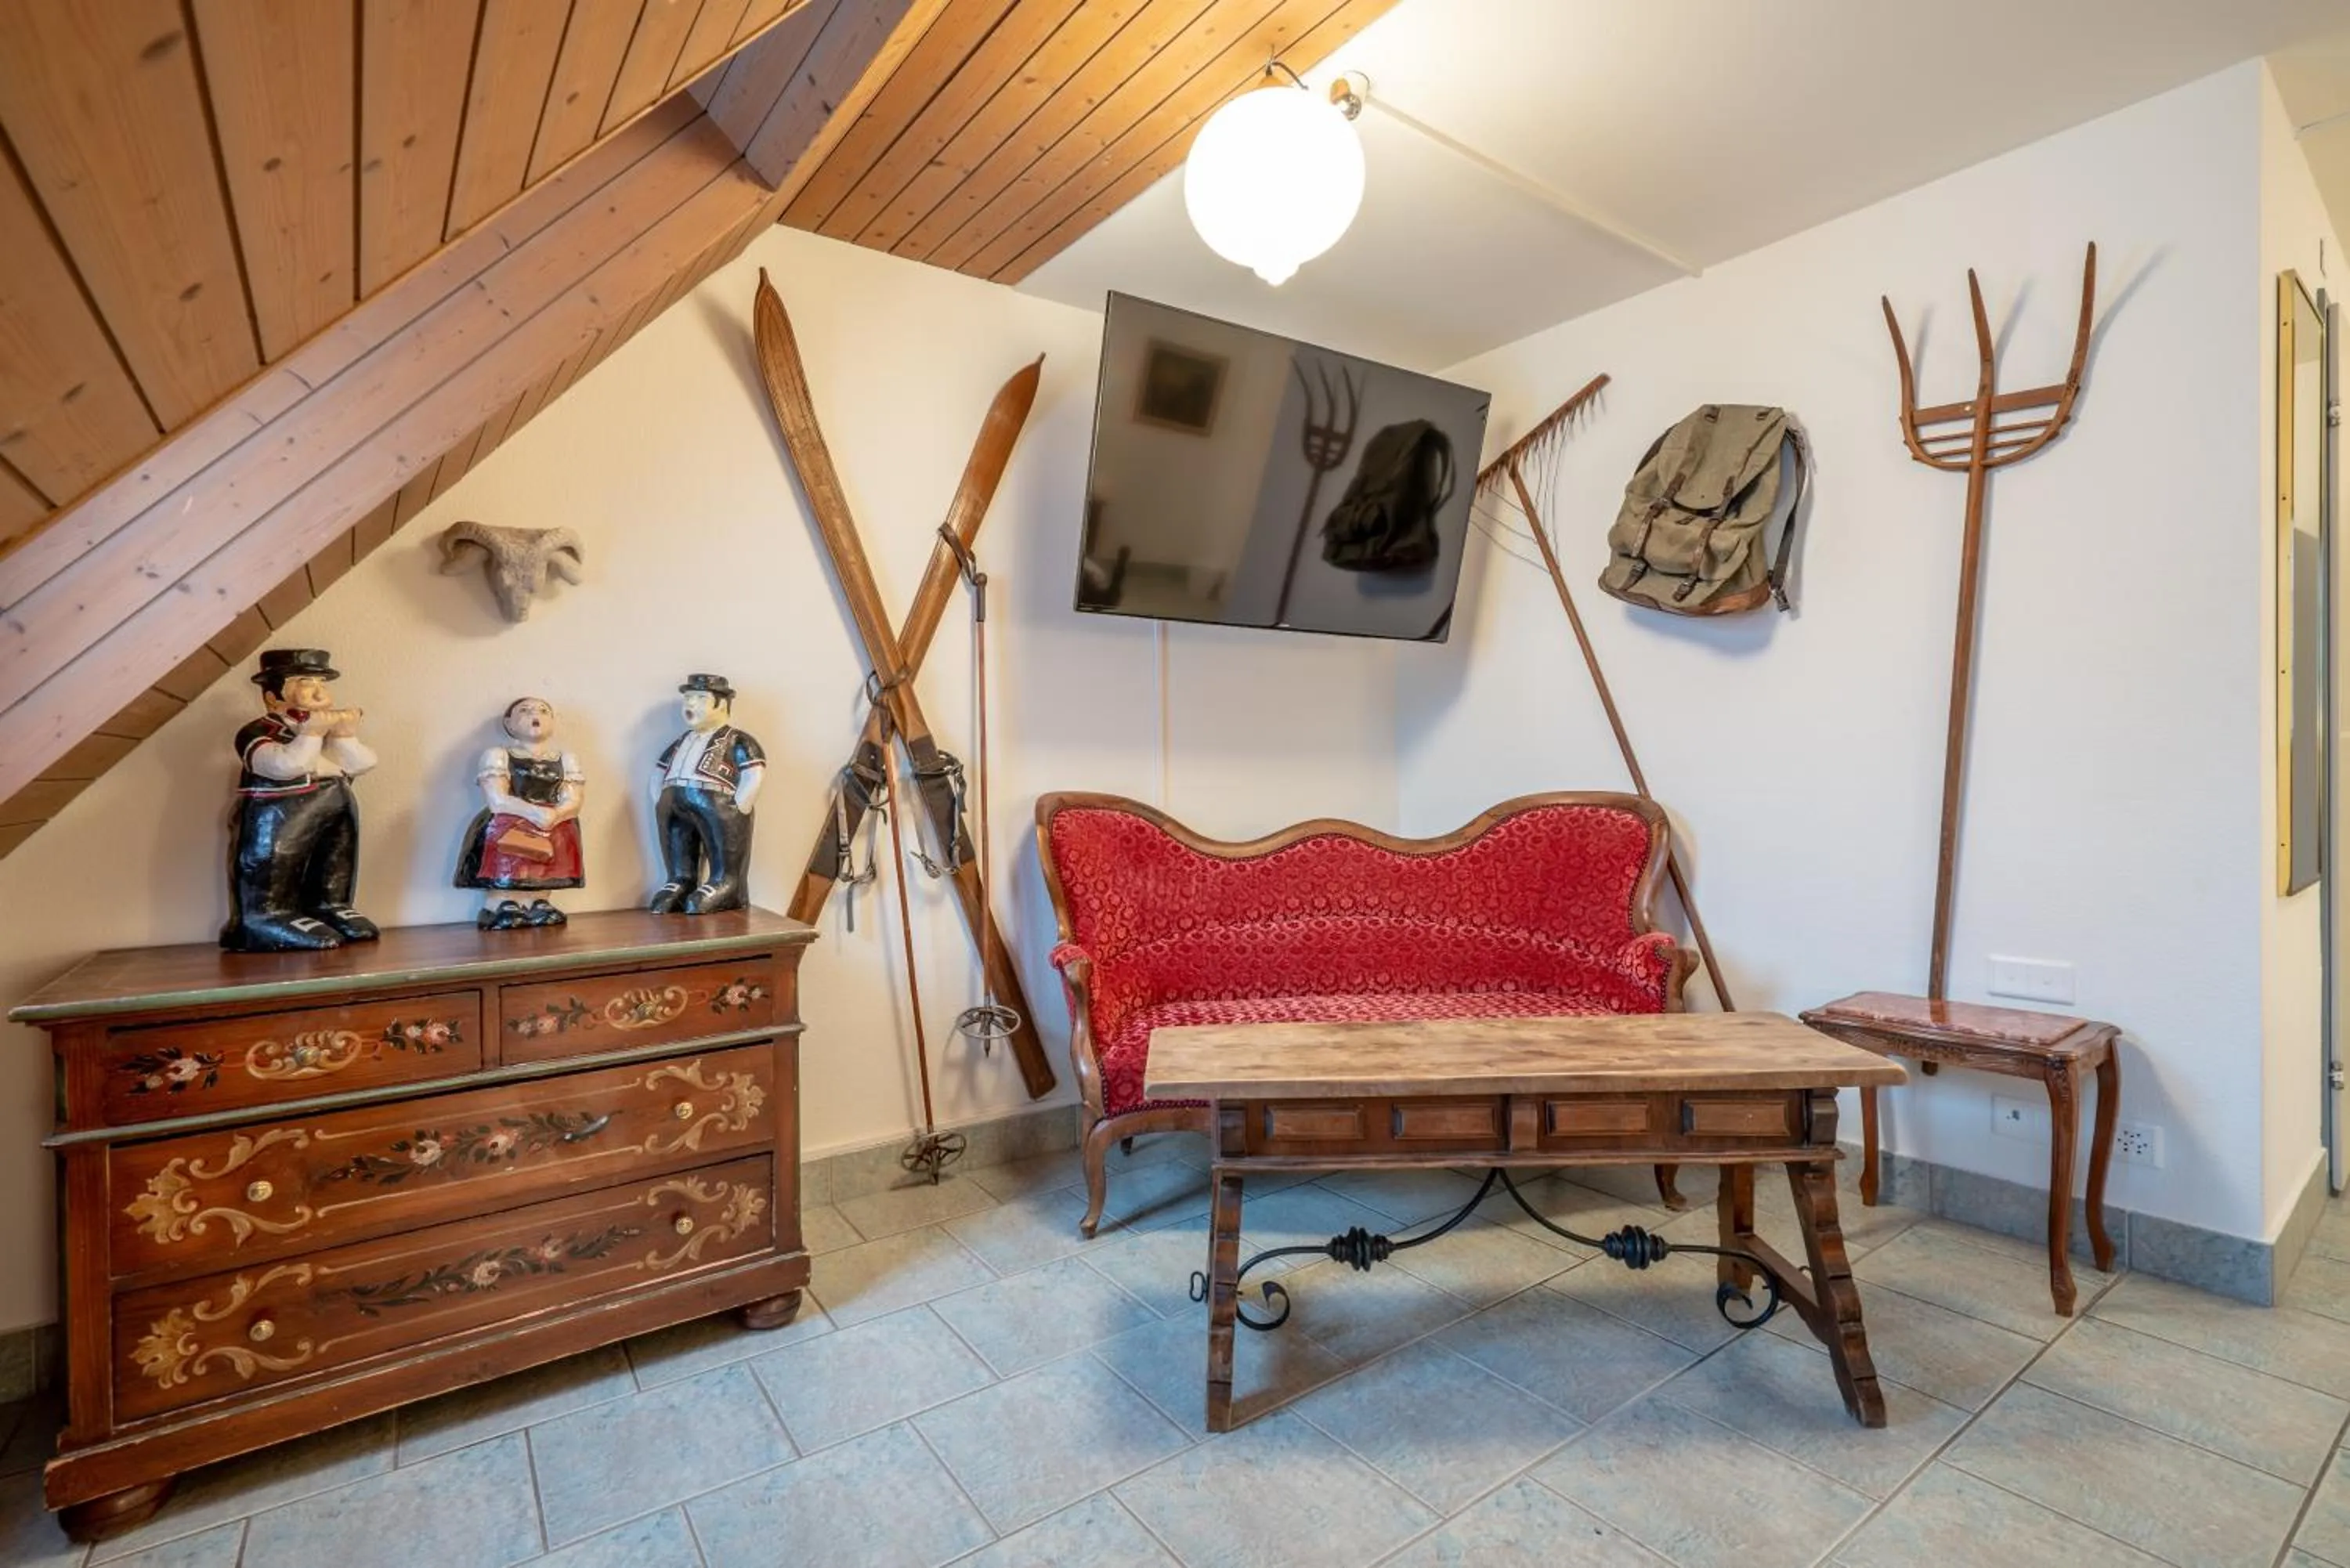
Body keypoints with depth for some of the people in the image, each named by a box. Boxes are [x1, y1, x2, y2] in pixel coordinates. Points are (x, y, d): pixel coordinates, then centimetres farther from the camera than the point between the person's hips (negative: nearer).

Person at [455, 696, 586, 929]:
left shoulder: (566, 760, 14)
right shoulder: (497, 756, 6)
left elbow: (573, 802, 1)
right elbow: (497, 801, -8)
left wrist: (554, 816, -22)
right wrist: (534, 812, -24)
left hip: (552, 824, 3)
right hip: (508, 826, -2)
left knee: (562, 832, -23)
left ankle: (542, 902, -12)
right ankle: (496, 905, -20)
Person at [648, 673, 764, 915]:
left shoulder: (737, 741, 2)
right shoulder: (680, 743, 26)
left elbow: (753, 778, -10)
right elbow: (658, 775, 30)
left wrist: (733, 814, -14)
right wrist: (661, 803, 13)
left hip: (715, 808, -7)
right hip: (676, 810, 7)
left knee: (724, 874, -11)